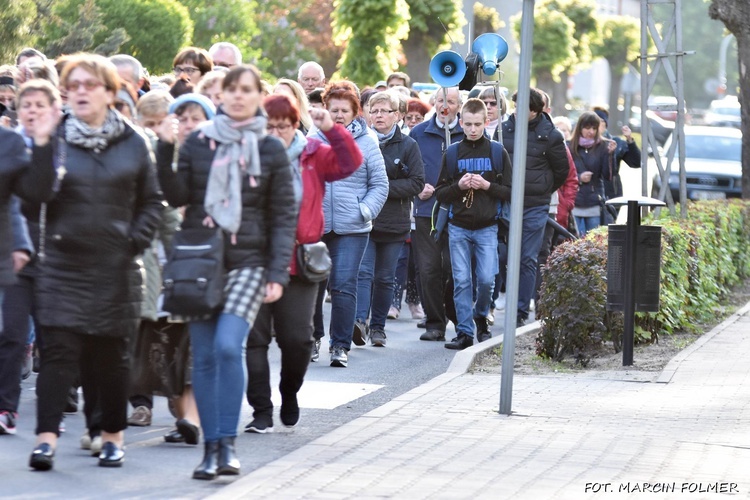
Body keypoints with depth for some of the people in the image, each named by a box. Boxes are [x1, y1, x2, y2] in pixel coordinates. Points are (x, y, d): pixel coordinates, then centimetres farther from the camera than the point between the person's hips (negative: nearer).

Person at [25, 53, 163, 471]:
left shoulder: (132, 144, 4)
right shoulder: (55, 140, 0)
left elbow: (151, 201, 10)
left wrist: (136, 240, -2)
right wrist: (40, 148, -18)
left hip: (115, 267, 1)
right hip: (64, 264, -1)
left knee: (112, 354, 9)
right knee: (59, 350, -9)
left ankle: (113, 436, 21)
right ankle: (47, 439, -10)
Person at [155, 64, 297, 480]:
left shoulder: (271, 150, 4)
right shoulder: (198, 142, 7)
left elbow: (284, 216, 3)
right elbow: (177, 196, 1)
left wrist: (278, 272, -6)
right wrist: (164, 151, -12)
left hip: (247, 263, -2)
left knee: (228, 346, -19)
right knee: (204, 356, 1)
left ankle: (227, 444, -11)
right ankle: (211, 447, 7)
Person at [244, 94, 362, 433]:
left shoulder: (312, 156, 7)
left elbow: (350, 163, -5)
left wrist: (331, 130, -15)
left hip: (299, 262, 1)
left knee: (297, 338, 0)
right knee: (255, 337, 0)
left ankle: (289, 393, 28)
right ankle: (261, 411, 6)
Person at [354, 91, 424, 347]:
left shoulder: (408, 145, 3)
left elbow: (417, 182, -3)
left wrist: (384, 187, -13)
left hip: (393, 222, 1)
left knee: (385, 278, 8)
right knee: (363, 272, -15)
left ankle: (378, 326, 17)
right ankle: (360, 321, -26)